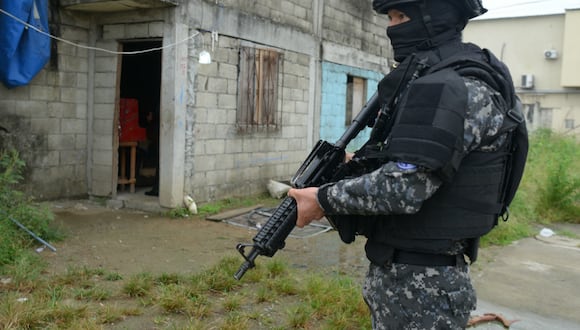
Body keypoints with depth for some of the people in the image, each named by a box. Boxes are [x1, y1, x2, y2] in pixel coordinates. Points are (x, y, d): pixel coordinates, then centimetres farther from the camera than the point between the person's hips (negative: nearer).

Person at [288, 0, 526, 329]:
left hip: (422, 284, -10)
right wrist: (354, 164, 7)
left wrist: (323, 199, -16)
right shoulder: (433, 79, 12)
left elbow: (404, 186, -27)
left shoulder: (459, 88, -21)